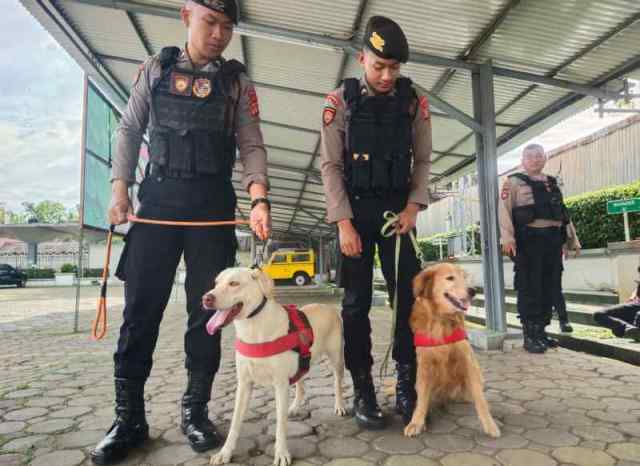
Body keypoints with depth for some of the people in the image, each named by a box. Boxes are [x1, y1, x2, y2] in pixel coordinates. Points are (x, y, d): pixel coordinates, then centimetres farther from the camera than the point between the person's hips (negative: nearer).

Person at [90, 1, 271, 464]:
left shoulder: (237, 81, 8)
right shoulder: (156, 68, 11)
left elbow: (252, 146, 0)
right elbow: (130, 130, 12)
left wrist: (260, 200, -17)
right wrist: (120, 188, 0)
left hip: (213, 204, 0)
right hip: (157, 199, 1)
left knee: (206, 309, 2)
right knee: (140, 308, -1)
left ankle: (196, 411, 16)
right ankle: (129, 417, 12)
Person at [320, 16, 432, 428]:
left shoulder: (414, 102, 3)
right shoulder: (340, 101, -3)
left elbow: (423, 160, 7)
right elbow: (331, 165, -6)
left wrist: (414, 206, -9)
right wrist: (344, 222, -14)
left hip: (398, 209, 2)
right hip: (355, 210, -2)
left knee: (409, 297, 0)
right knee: (357, 302, 0)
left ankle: (407, 386, 13)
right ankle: (363, 390, 11)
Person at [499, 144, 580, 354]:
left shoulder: (552, 184, 22)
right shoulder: (514, 182, 3)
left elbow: (564, 213, 24)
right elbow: (504, 210, -9)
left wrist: (573, 240, 18)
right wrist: (507, 237, -22)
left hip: (553, 241, 6)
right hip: (529, 240, -6)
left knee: (550, 289, 8)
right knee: (530, 290, -5)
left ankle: (541, 331, 20)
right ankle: (530, 336, 3)